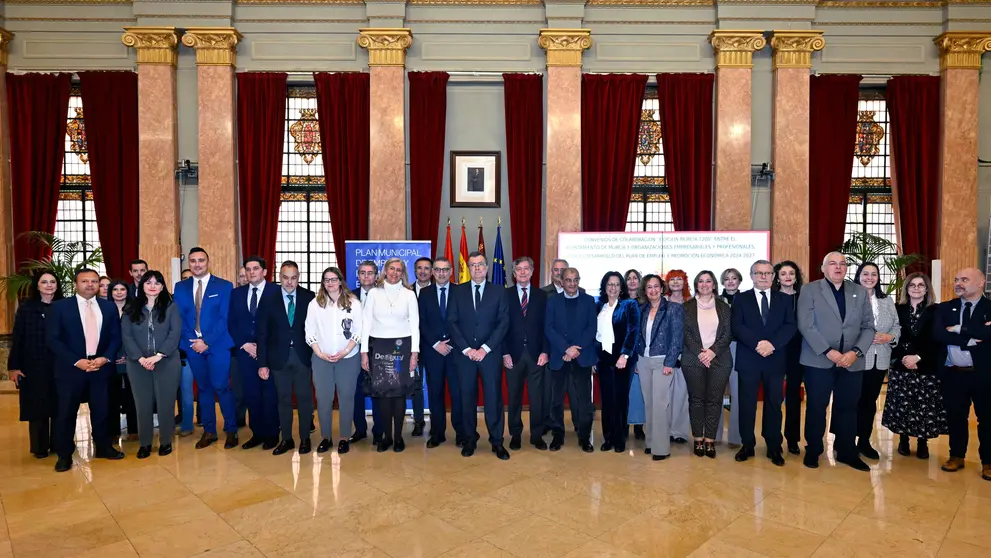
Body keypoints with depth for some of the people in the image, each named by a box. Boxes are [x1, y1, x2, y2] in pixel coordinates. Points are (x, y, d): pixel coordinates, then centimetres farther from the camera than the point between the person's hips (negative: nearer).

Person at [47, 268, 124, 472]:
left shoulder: (109, 307, 7)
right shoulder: (60, 306, -2)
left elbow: (116, 336, 7)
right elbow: (52, 339, -7)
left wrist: (105, 358, -9)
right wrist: (77, 361, -15)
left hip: (101, 367, 2)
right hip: (71, 368, -2)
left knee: (101, 410, 11)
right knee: (67, 413, 6)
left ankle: (104, 447, 26)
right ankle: (64, 455, 20)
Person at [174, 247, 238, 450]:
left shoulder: (224, 286, -1)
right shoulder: (181, 287, 10)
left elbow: (224, 318, -7)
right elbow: (179, 318, 7)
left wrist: (207, 341, -14)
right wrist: (192, 340, -7)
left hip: (218, 344, -4)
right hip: (192, 345, 4)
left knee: (221, 386, -6)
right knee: (203, 388, 10)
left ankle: (231, 430, 7)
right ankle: (209, 431, 20)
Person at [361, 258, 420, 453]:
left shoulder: (409, 294, 2)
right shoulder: (374, 293, 3)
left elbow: (415, 324, 2)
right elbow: (366, 323, 3)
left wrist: (414, 352, -5)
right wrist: (364, 351, -2)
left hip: (402, 346, -1)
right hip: (379, 346, 1)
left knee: (400, 392, 2)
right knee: (383, 392, 3)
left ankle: (398, 436, 13)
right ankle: (386, 436, 15)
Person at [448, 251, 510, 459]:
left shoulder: (498, 292, 5)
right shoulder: (458, 292, 7)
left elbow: (503, 323, -2)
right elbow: (452, 323, 2)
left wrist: (485, 348, -11)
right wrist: (466, 349, -9)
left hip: (490, 354, -1)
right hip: (464, 354, 1)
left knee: (494, 397, 1)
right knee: (467, 398, 7)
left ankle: (497, 441, 12)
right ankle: (470, 439, 20)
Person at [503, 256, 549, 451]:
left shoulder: (542, 296, 8)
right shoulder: (505, 295, 5)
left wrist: (544, 351, -4)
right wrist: (505, 353, -7)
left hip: (536, 353, 1)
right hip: (513, 353, -1)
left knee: (537, 396, 4)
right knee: (514, 396, 7)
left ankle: (537, 435, 16)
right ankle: (515, 435, 19)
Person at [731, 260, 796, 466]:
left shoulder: (785, 299, 9)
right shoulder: (741, 299, 5)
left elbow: (791, 326, -3)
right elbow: (737, 327, -6)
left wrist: (772, 343, -18)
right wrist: (757, 344, -19)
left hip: (775, 360, 1)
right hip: (748, 359, -1)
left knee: (774, 404, 7)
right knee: (747, 404, 5)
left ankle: (774, 448, 18)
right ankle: (747, 445, 16)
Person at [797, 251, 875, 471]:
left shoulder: (860, 292, 9)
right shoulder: (810, 290, -1)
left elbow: (868, 327, 5)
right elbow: (806, 325, -9)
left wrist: (856, 352, -10)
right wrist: (828, 351, -16)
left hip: (852, 361, 3)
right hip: (819, 360, -3)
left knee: (848, 408, 10)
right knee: (816, 407, 6)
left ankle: (847, 452, 24)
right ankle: (812, 451, 19)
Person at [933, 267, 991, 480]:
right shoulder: (944, 308, 6)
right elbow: (937, 334, -10)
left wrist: (958, 330, -15)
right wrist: (970, 338, -17)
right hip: (953, 374, 2)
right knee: (955, 417, 12)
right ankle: (956, 456, 25)